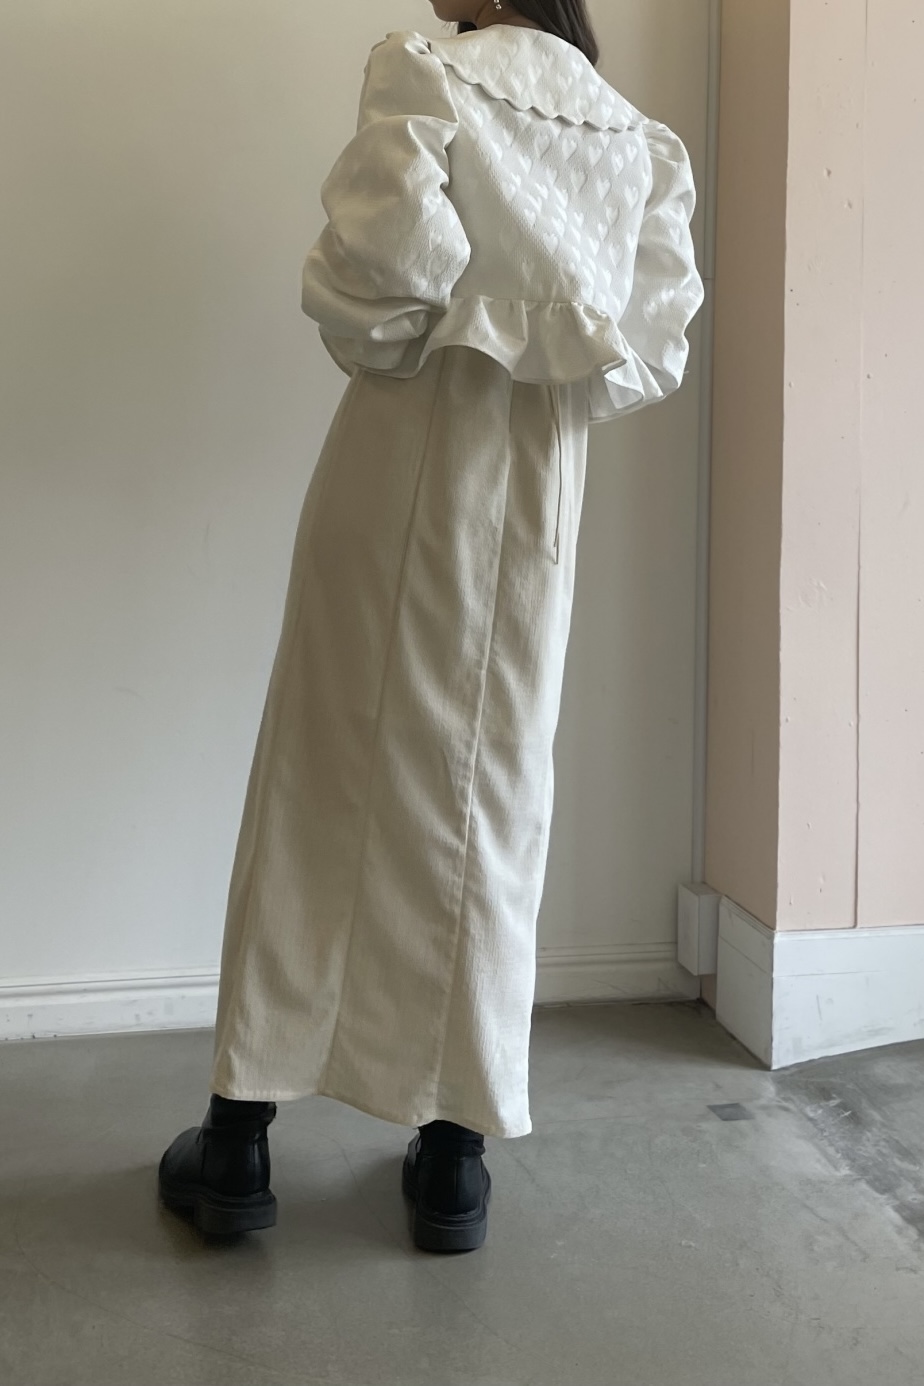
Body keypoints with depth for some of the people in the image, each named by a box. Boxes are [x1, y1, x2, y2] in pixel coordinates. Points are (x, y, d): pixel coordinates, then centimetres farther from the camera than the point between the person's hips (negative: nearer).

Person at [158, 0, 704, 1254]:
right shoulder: (635, 136, 11)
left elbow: (386, 254, -18)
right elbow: (657, 344, 4)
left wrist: (376, 343, 2)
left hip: (405, 462, -3)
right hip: (536, 493, 4)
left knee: (323, 776, 4)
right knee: (490, 797, 8)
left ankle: (241, 1135, 12)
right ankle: (453, 1156, 14)